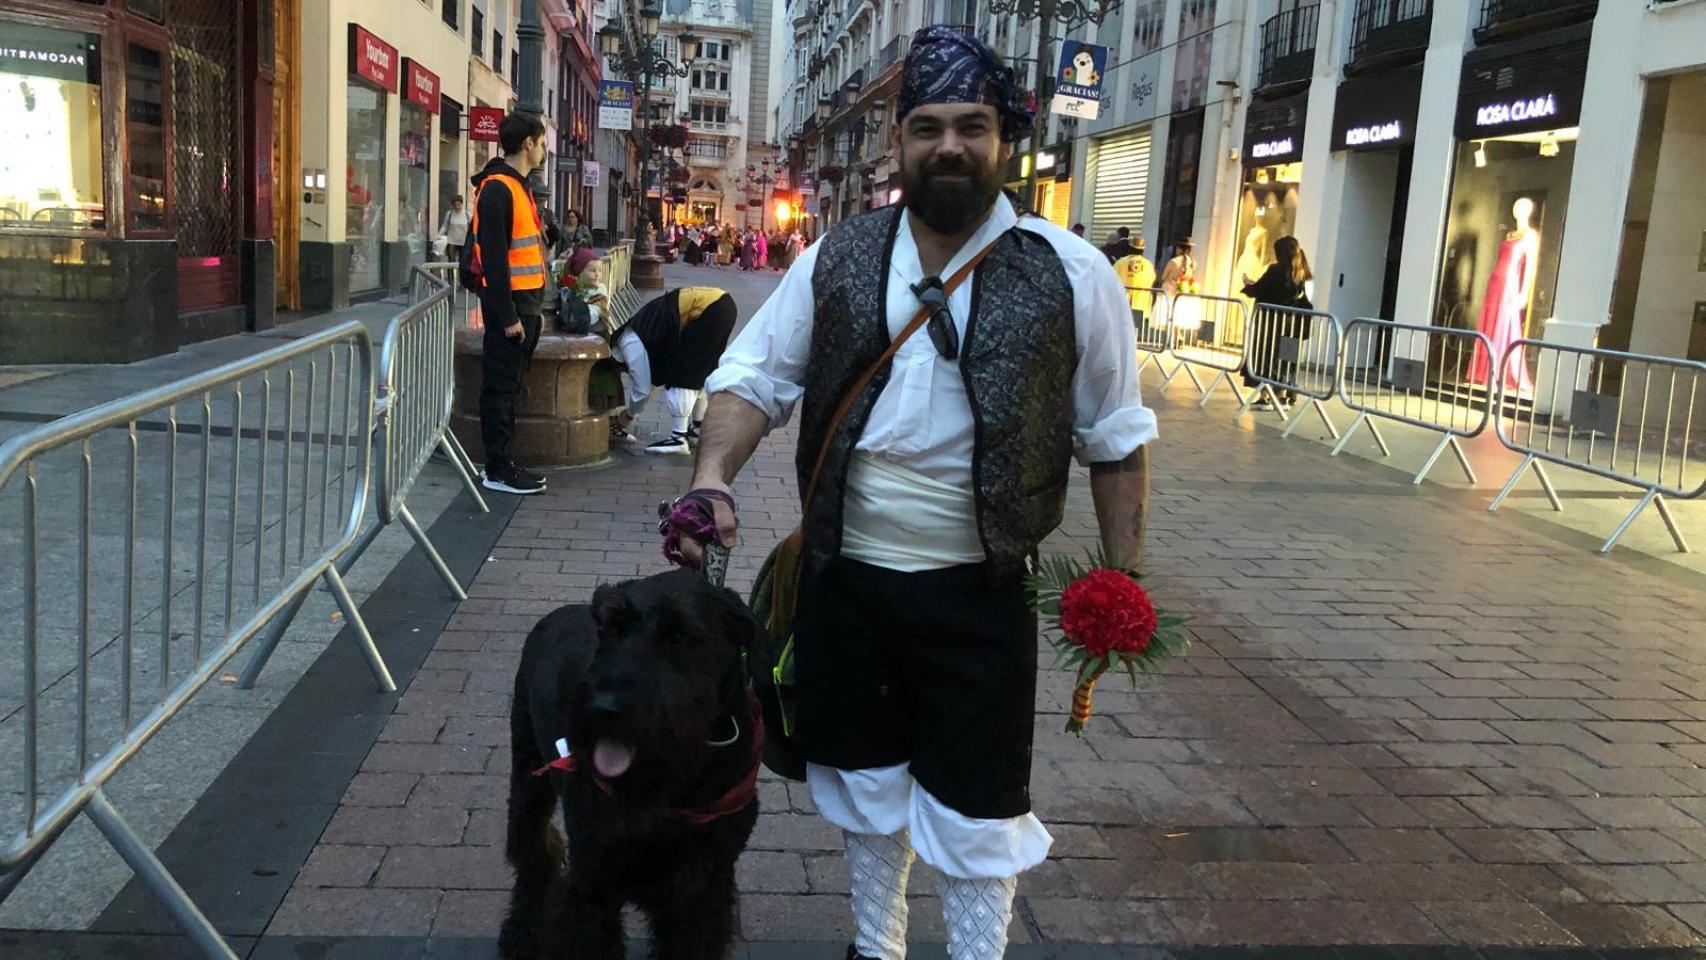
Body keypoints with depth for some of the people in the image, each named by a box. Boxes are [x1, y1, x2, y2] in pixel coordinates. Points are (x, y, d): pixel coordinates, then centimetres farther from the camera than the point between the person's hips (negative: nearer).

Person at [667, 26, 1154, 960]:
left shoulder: (1069, 273, -8)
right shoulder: (838, 257, -2)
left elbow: (1115, 437, -1)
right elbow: (757, 373, 2)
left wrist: (1124, 579, 0)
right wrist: (713, 478, -16)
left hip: (979, 593, -3)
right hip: (842, 575, 3)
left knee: (975, 808, 8)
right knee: (867, 781, 20)